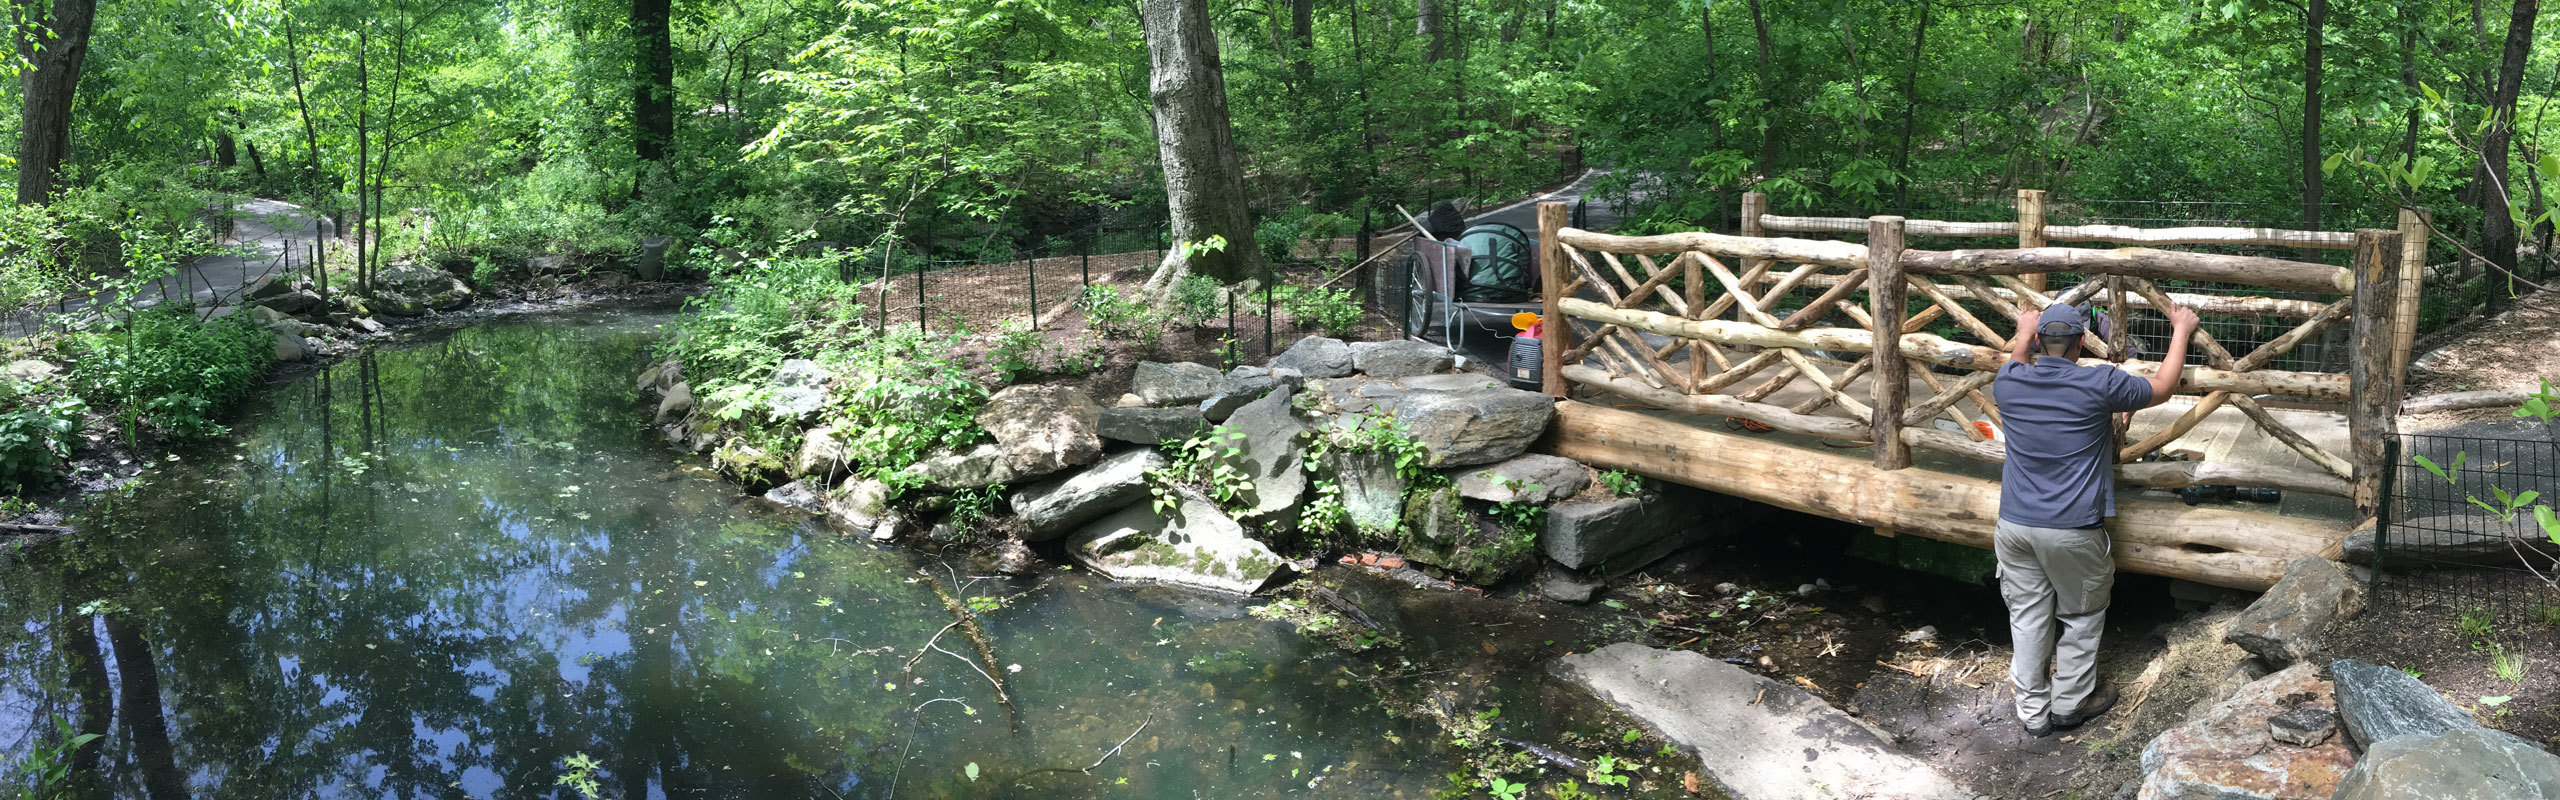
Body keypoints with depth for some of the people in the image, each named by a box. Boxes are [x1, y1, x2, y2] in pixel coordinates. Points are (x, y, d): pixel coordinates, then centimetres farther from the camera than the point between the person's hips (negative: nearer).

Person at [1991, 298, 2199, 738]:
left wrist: (2023, 334, 45)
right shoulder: (2099, 385, -12)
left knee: (2027, 616, 12)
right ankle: (2070, 703, 28)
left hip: (2015, 525, 3)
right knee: (2080, 618, 16)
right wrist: (2181, 331, 20)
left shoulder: (2008, 384, -2)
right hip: (2073, 530, -3)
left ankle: (2032, 711, 21)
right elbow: (2162, 388, 8)